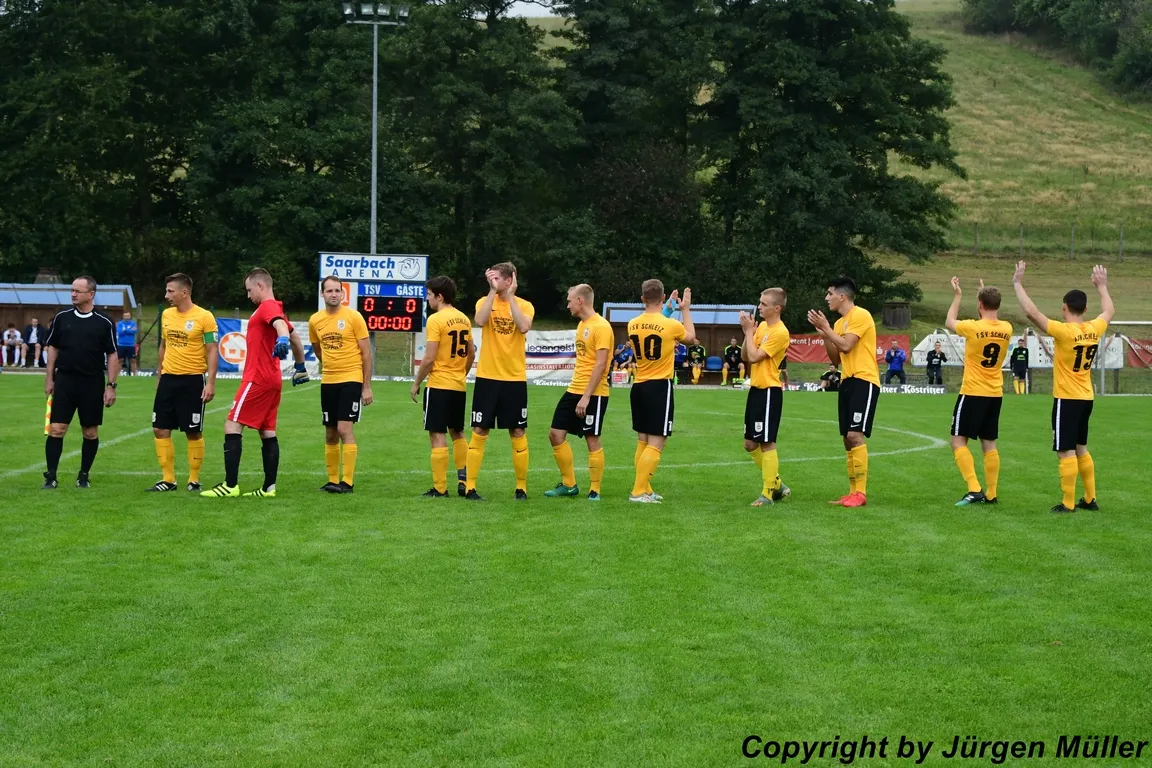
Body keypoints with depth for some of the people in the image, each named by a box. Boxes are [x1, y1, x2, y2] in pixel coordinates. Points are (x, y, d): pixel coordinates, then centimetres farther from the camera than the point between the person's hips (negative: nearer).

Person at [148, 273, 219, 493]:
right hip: (168, 379, 6)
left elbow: (212, 351, -9)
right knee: (160, 429, 2)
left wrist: (211, 383, -15)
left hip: (193, 380, -6)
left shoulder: (204, 317, -10)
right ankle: (168, 479, 10)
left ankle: (194, 480, 12)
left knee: (193, 432, 1)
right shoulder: (167, 314, 8)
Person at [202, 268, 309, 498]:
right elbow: (295, 338, 26)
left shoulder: (267, 307, -11)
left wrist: (282, 339, -54)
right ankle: (269, 487, 8)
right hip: (272, 380, 10)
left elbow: (280, 323, -33)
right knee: (267, 432, 9)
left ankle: (230, 485, -13)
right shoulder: (275, 309, 18)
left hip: (257, 379, -10)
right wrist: (300, 367, 34)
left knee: (232, 426, -9)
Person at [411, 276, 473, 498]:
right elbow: (471, 353, 15)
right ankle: (464, 481, 15)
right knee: (457, 433, 18)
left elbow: (429, 358, -16)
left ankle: (440, 488, -1)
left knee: (438, 436, -2)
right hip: (459, 386, 7)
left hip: (439, 385, -7)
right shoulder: (464, 319, 9)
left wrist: (416, 383, -6)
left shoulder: (436, 320, -13)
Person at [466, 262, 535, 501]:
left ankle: (521, 487, 14)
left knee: (517, 433, 5)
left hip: (515, 378, 0)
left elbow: (524, 327, -20)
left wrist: (510, 295, -15)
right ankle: (470, 487, 4)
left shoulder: (524, 305, 1)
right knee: (479, 432, 0)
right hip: (487, 377, 0)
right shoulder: (485, 301, 2)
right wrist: (493, 291, -17)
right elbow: (480, 321, -20)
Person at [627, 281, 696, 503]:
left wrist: (668, 309, 29)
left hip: (639, 387, 6)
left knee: (643, 441, 14)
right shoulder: (671, 325, -13)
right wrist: (685, 310, 19)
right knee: (656, 443, -5)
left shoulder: (633, 325, 2)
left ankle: (644, 489, 18)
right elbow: (691, 337, 9)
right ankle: (639, 491, -10)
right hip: (660, 387, -6)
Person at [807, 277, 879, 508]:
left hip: (864, 381, -10)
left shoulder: (860, 315, -10)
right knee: (848, 439, 8)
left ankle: (861, 493, -15)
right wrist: (823, 334, 7)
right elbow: (836, 359, 18)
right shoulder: (840, 322, 17)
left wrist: (825, 327, -11)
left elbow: (845, 346, -20)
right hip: (847, 382, 10)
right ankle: (853, 492, 12)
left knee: (855, 435, -16)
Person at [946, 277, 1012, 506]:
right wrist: (987, 293, 28)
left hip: (973, 393, -6)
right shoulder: (1007, 329, -1)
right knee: (989, 444, 12)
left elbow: (949, 322, 5)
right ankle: (991, 494, 12)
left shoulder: (973, 327, -16)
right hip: (995, 394, 6)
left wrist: (957, 296, 16)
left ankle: (974, 490, -13)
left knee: (958, 441, 0)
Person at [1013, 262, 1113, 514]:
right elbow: (1109, 311, 23)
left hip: (1067, 399, -7)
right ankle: (1090, 498, 23)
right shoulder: (1095, 329, 1)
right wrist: (1102, 287, 36)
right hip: (1086, 398, 7)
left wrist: (1018, 284, -14)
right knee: (1080, 448, 19)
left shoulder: (1064, 331, -18)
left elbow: (1031, 312, -23)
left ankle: (1067, 503, -3)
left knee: (1066, 451, -4)